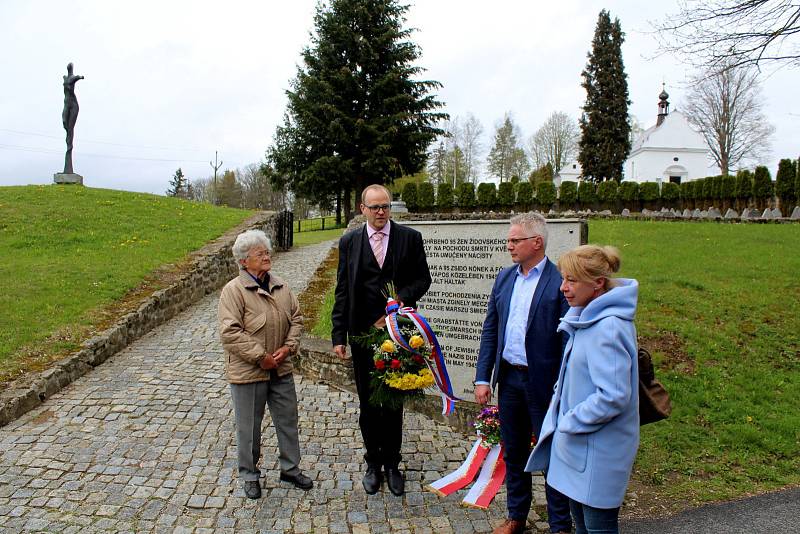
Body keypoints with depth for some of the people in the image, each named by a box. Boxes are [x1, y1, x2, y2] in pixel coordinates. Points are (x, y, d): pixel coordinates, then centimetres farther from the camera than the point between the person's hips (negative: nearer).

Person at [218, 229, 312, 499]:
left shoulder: (281, 286, 4)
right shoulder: (234, 290, -14)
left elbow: (296, 318, 9)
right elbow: (230, 333, -20)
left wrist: (288, 347, -7)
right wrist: (261, 357, -19)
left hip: (281, 369, 6)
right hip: (248, 372, -5)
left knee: (288, 419, 16)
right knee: (249, 426, 10)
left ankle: (290, 468, 35)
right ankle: (250, 475, 30)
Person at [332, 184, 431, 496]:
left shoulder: (410, 237, -1)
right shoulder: (349, 242, 2)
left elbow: (423, 279, 2)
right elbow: (342, 291, 2)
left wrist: (399, 301, -16)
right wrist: (338, 335, -3)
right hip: (363, 333, 1)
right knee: (368, 403, 11)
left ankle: (392, 464, 27)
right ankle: (373, 463, 29)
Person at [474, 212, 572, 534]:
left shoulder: (560, 282, -13)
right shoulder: (504, 277, 6)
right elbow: (490, 330, 8)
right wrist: (482, 377, 4)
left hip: (543, 383, -6)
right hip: (508, 378, 6)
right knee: (513, 453, 19)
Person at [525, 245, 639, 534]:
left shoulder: (609, 328, -25)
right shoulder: (588, 318, 5)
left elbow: (614, 396, -28)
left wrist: (570, 422, -16)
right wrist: (562, 412, 8)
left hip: (598, 448, -9)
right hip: (577, 439, 9)